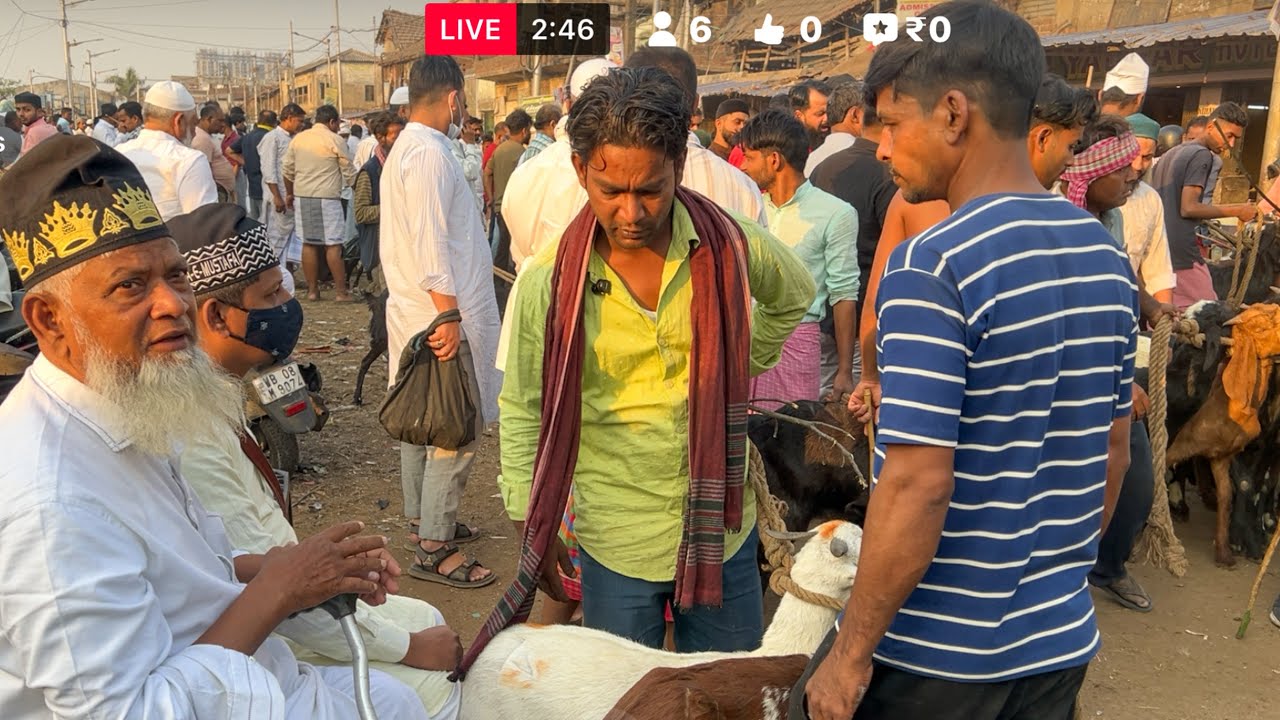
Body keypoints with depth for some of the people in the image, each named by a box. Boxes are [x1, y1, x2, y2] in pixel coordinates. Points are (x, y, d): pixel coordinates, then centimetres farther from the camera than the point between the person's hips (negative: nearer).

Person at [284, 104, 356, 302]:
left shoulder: (298, 139, 10)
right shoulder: (335, 140, -6)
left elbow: (287, 170, 13)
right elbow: (348, 172, -3)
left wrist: (291, 194, 25)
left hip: (302, 197, 5)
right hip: (326, 198, -5)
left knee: (309, 243, 9)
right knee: (334, 245, -3)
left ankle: (312, 289, 13)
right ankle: (340, 291, -2)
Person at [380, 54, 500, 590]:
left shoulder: (405, 148, 16)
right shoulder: (430, 153, -17)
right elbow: (430, 244, -23)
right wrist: (448, 315, -22)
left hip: (413, 312, 11)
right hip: (441, 315, -11)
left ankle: (422, 520, 31)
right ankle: (434, 548, 3)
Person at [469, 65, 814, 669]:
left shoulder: (733, 248, -9)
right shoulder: (548, 280, -12)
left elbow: (794, 297, 15)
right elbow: (522, 411, -1)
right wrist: (530, 528, -2)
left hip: (723, 532, 2)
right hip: (615, 546, -1)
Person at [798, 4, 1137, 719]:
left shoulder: (933, 266, -22)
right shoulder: (1107, 256, 2)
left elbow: (917, 488, -25)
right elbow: (1114, 453, 10)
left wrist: (851, 654, -15)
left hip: (936, 655, -6)